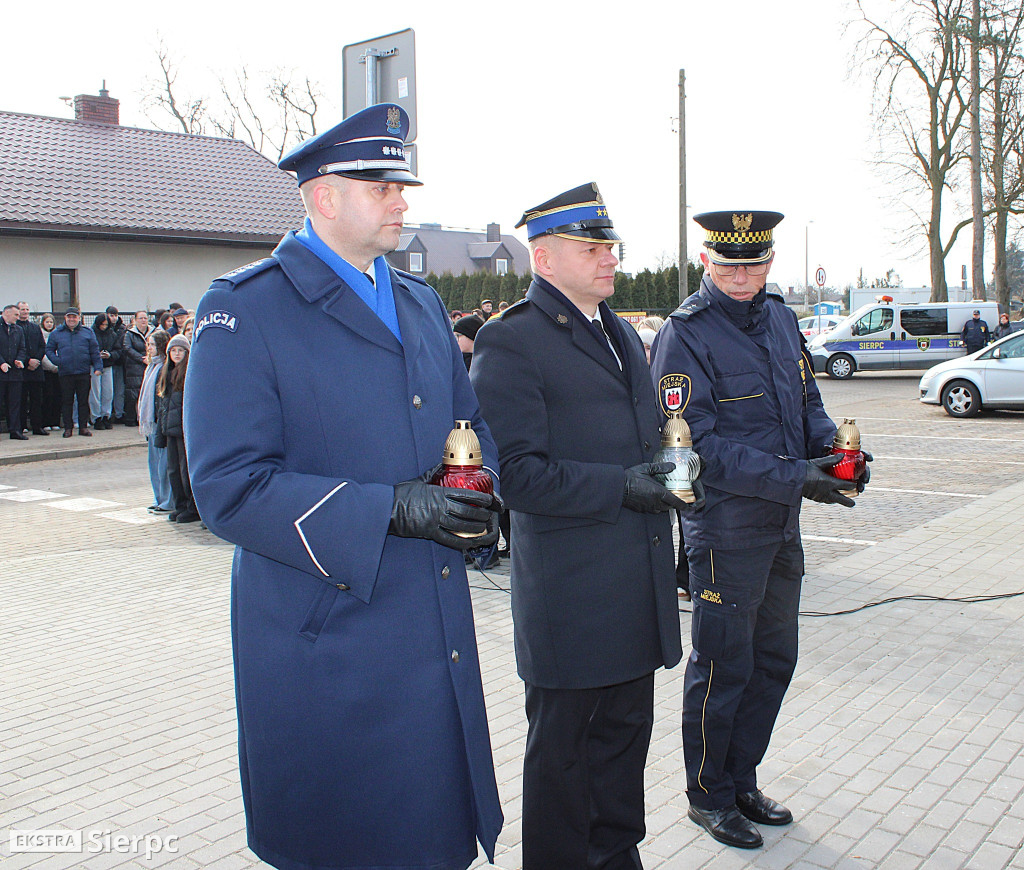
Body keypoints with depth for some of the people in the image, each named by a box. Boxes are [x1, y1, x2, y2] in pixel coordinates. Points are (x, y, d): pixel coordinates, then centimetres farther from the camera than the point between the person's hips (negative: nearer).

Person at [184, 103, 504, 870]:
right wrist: (390, 511, -23)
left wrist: (481, 493, -4)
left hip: (438, 631, 6)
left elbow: (471, 425, 20)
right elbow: (229, 488, -16)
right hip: (326, 639, -6)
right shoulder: (243, 311, -9)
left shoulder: (422, 303, 13)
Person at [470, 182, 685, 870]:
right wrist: (620, 487, -20)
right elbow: (518, 474, -18)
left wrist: (669, 476, 6)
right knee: (562, 747, 8)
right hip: (570, 590, -8)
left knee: (626, 732, 19)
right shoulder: (509, 343, -12)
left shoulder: (624, 335, 16)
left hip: (639, 581, 8)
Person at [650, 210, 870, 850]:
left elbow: (807, 400, 16)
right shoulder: (684, 335, -15)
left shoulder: (781, 318, 9)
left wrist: (831, 448, -5)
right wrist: (794, 478, -25)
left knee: (775, 659, 17)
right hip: (726, 526, -8)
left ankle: (742, 780, 34)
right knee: (724, 667, 4)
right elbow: (700, 445, -21)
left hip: (783, 522, 8)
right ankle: (710, 796, 24)